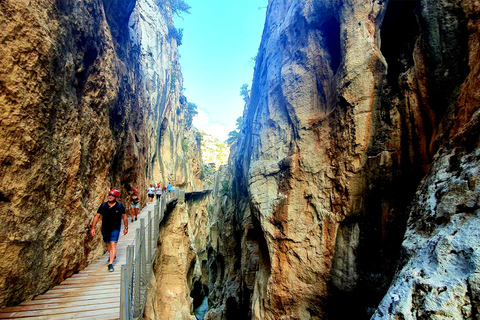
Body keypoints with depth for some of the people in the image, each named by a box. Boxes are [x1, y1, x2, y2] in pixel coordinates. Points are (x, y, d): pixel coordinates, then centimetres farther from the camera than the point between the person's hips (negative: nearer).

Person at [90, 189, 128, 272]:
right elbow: (97, 216, 1)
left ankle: (110, 264, -11)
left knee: (113, 245, -13)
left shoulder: (120, 206, -6)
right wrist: (93, 228, -4)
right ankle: (112, 256, 46)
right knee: (108, 244, 18)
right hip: (105, 229, 3)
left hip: (115, 229, -3)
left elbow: (124, 216, 4)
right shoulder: (103, 205, -2)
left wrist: (126, 227, 8)